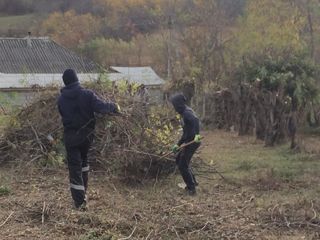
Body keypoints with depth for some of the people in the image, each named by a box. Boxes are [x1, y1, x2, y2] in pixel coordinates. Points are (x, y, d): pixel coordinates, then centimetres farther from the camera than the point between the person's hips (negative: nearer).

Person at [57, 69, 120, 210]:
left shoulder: (61, 99, -2)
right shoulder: (87, 94, -10)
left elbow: (63, 115, 6)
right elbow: (100, 107, -19)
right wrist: (114, 107, -2)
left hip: (70, 137, 0)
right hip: (86, 135, 1)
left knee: (74, 167, 1)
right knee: (83, 160, 25)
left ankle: (80, 202, -5)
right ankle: (83, 192, 29)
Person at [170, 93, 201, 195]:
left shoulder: (187, 112, -15)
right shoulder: (184, 113, 16)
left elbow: (196, 120, -37)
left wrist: (197, 134, -48)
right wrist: (178, 144, 25)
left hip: (192, 142, -10)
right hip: (188, 141, 10)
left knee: (183, 165, -3)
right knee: (178, 160, 22)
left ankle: (191, 188, 6)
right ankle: (192, 182, 28)